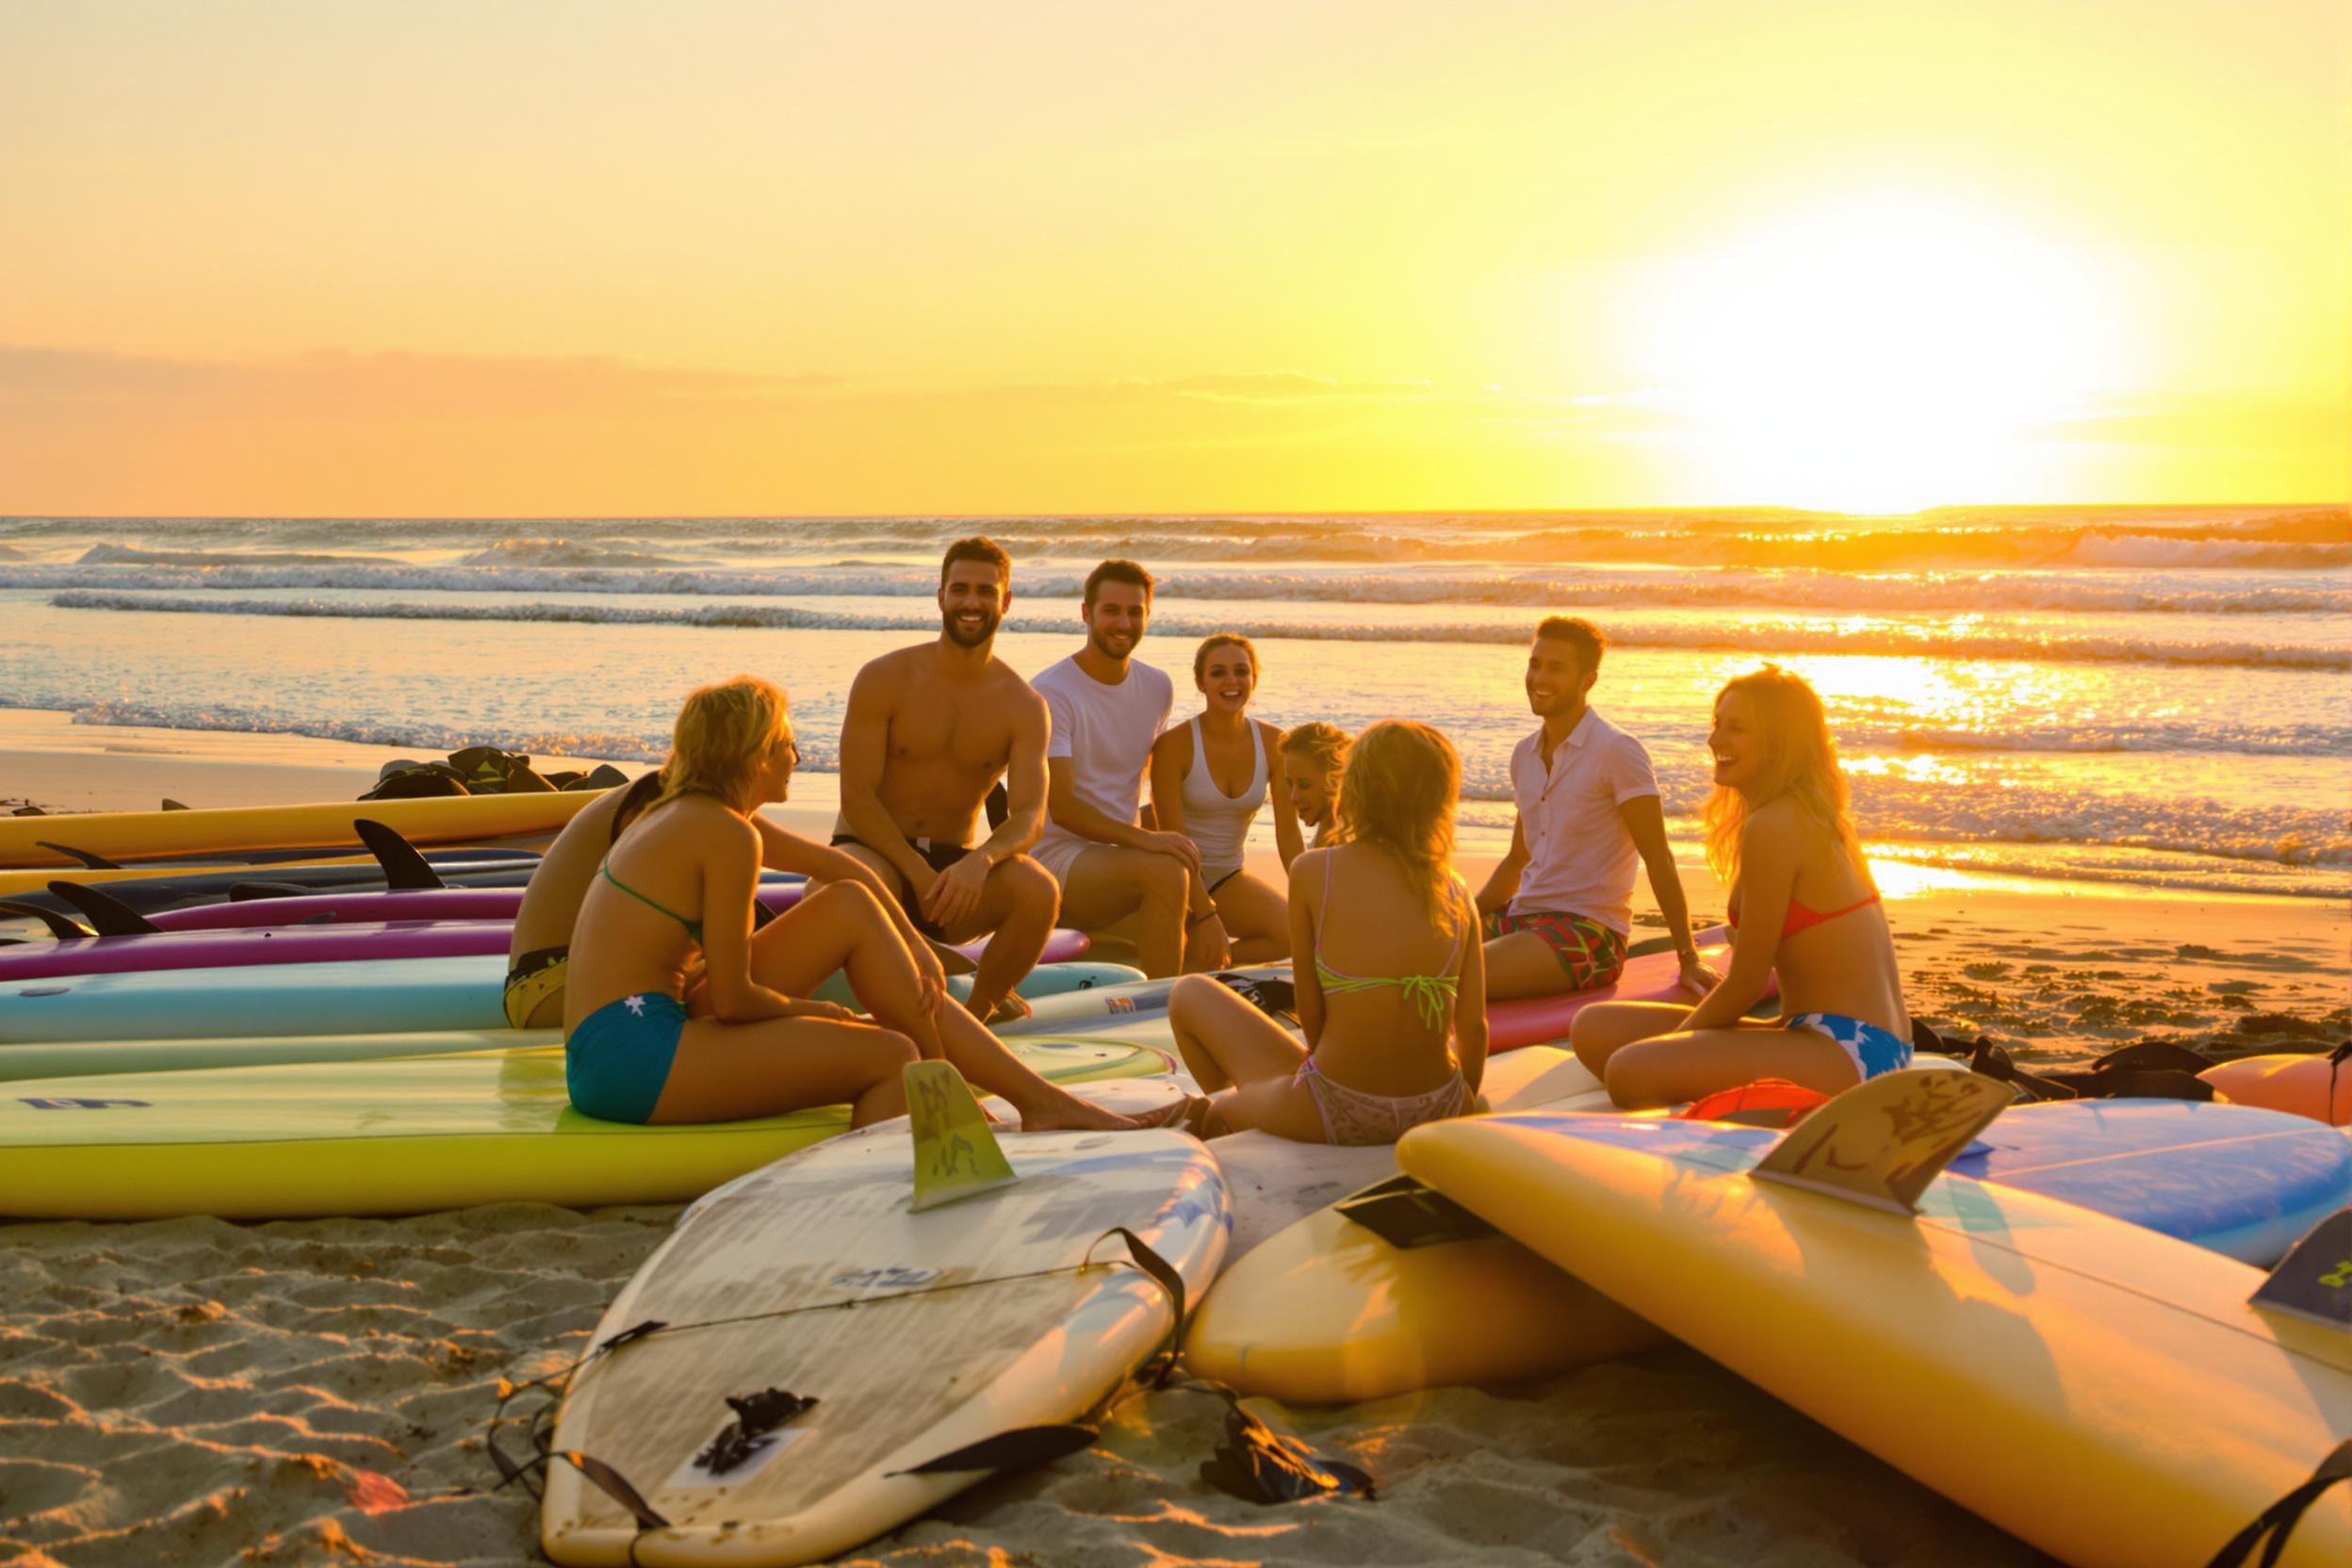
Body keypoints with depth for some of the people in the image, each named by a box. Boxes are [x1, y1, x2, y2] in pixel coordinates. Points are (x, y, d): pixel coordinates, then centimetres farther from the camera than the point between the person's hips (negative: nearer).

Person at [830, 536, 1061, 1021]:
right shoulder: (884, 679, -6)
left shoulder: (1024, 706, 0)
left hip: (957, 865, 2)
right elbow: (857, 797, -10)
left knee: (1039, 892, -29)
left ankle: (976, 1011, -3)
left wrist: (981, 859, -35)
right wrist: (917, 872, -23)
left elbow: (1031, 815, -12)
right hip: (875, 851, -2)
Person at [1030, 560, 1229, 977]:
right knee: (1166, 872, -33)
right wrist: (1143, 838, -33)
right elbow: (1062, 808, -20)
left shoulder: (1158, 688, 9)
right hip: (1060, 857, -7)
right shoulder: (1050, 692, -13)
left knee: (1207, 947, -15)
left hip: (1124, 858, 7)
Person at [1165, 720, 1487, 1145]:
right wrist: (1464, 1106, 20)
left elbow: (1310, 1009, -4)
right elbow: (1473, 1024, 2)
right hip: (1439, 1113, 3)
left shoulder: (1313, 872, -9)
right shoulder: (1456, 893, 0)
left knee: (1190, 994, 17)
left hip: (1338, 1117, -3)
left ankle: (1228, 1109, 39)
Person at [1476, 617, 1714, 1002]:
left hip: (1589, 930, -7)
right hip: (1522, 916, 7)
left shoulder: (1617, 751, -9)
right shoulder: (1525, 754, 14)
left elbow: (1659, 860, -9)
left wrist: (1689, 958, -11)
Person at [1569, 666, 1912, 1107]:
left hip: (1849, 1051, -11)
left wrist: (1670, 1046, 3)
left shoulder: (1772, 827, -15)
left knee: (1632, 1073, -28)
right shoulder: (1815, 817, 15)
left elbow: (1745, 984, -12)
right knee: (1595, 1028, 7)